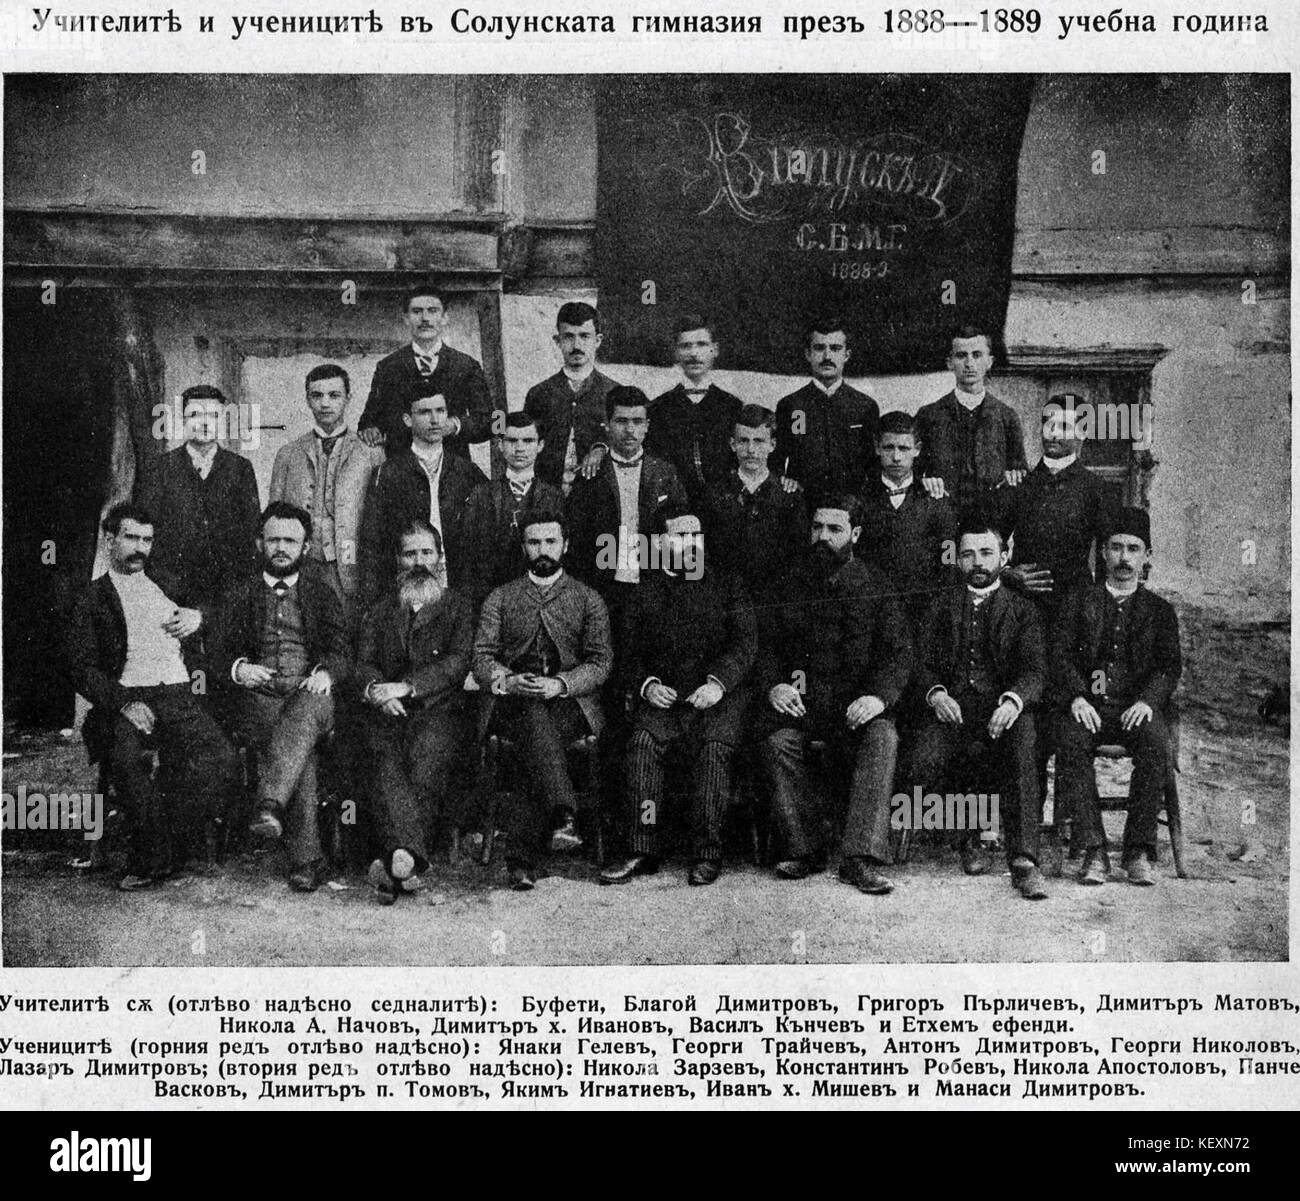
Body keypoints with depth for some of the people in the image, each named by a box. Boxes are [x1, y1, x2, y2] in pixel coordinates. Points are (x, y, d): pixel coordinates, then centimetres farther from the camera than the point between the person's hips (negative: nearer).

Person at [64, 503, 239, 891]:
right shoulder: (92, 600, 13)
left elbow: (199, 654, 33)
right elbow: (82, 669, 2)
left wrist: (191, 630, 8)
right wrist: (124, 703, -14)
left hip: (179, 695, 3)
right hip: (127, 698, -3)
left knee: (222, 760, -25)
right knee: (127, 757, -36)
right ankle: (157, 855, -18)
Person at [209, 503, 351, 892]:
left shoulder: (322, 595, 21)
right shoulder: (240, 594, 20)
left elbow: (343, 652, 10)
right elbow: (217, 655, 13)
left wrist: (326, 672, -14)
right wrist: (238, 668, -12)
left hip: (310, 692, 0)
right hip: (256, 696, 0)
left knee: (304, 713, -39)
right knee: (301, 753, -32)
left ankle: (269, 805, -55)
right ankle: (307, 859, -39)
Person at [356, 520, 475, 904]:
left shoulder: (458, 606, 18)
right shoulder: (379, 610, 27)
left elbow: (457, 663, 2)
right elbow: (363, 665, 14)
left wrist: (406, 687, -12)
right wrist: (377, 691, -11)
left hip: (437, 710, -1)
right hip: (386, 713, 1)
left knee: (426, 761, -35)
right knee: (385, 761, -33)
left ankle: (397, 861, -45)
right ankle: (410, 859, -51)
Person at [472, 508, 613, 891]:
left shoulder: (588, 599, 16)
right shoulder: (500, 598, 19)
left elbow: (600, 662, 5)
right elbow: (481, 658, 8)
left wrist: (560, 684, -15)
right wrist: (507, 680, -15)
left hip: (570, 701, 0)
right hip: (513, 702, 0)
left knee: (538, 743, -34)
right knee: (535, 718, -37)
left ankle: (521, 857, -38)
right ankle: (564, 815, -54)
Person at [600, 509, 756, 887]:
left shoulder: (726, 586, 13)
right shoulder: (647, 590, 16)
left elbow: (745, 641, 3)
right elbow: (631, 651, 13)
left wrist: (719, 682, -14)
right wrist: (647, 684, -8)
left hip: (719, 694, -1)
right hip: (663, 693, 1)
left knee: (714, 747, -30)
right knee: (643, 742, -27)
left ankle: (707, 854, -22)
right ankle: (641, 851, -22)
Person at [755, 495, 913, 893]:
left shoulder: (874, 586, 8)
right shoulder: (794, 585, 13)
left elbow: (899, 652, -1)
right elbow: (768, 647, 12)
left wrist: (879, 696, -20)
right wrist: (773, 685, -10)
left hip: (858, 701, -1)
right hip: (800, 697, 1)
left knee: (883, 737, -32)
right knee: (777, 738, -30)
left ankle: (861, 858, -32)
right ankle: (801, 849, -16)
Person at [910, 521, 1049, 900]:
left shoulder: (1023, 611, 15)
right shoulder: (942, 607, 22)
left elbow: (1034, 671, 1)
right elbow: (925, 664, 12)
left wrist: (1013, 700, -23)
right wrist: (936, 693, -13)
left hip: (1003, 710, -1)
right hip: (951, 708, 1)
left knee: (1021, 752, -35)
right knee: (924, 759, -30)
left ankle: (1023, 858, -34)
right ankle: (970, 838, -6)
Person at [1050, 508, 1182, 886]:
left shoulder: (1160, 609, 19)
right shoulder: (1080, 600, 19)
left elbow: (1170, 664, 6)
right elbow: (1060, 654, 6)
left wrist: (1147, 700, -15)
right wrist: (1076, 697, -13)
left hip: (1137, 704, 0)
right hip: (1087, 703, 0)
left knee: (1155, 744, -33)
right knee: (1071, 743, -33)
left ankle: (1138, 851, -27)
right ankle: (1093, 852, -31)